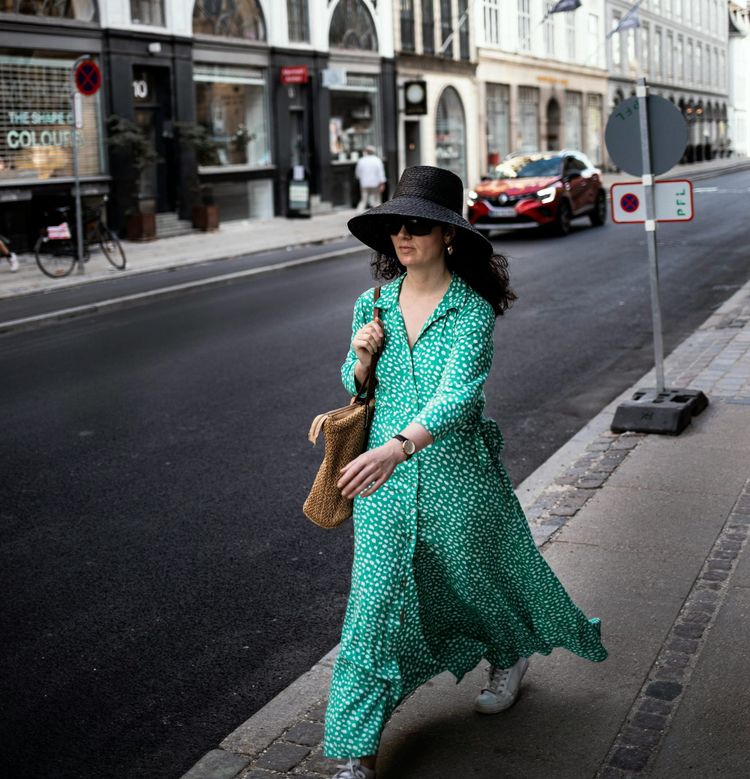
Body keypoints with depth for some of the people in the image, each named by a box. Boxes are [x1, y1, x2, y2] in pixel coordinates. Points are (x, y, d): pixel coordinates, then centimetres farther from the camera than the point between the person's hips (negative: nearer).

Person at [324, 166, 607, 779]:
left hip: (456, 473, -3)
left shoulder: (472, 310, -14)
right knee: (376, 597, 1)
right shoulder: (372, 304, 0)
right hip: (386, 477, 3)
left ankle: (510, 657, 53)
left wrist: (397, 447, -45)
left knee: (476, 572, 18)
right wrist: (363, 356, -11)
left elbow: (456, 394, -29)